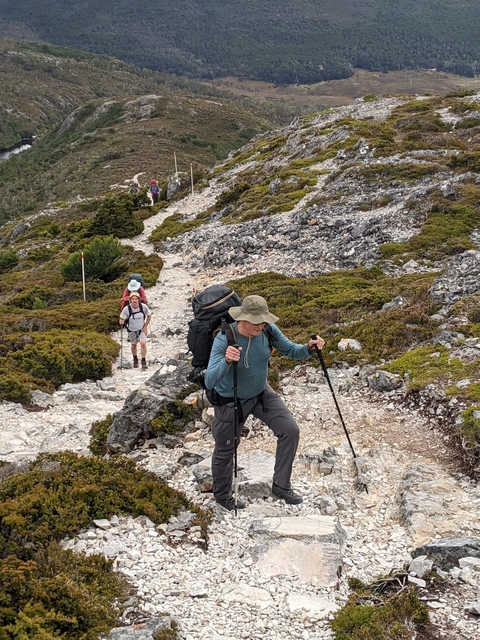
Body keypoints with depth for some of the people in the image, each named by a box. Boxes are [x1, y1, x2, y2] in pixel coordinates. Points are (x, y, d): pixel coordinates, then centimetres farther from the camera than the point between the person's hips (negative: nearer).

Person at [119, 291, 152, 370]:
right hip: (132, 330, 1)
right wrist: (121, 322, -38)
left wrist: (145, 326, -5)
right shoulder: (126, 309, -24)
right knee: (133, 346, 14)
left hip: (141, 329, -1)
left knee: (143, 343, -20)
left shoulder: (143, 307, -20)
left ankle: (144, 361, -8)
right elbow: (121, 320, -14)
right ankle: (135, 359, 43)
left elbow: (149, 316, -2)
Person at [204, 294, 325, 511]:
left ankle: (281, 485, 9)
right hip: (231, 401, -4)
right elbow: (209, 382, -38)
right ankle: (222, 496, 40)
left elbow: (291, 351, -6)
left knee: (290, 430, -9)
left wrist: (308, 348, -28)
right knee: (225, 450, 13)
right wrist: (226, 361, -57)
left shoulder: (268, 330, -19)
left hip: (262, 393, 4)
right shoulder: (224, 339, -32)